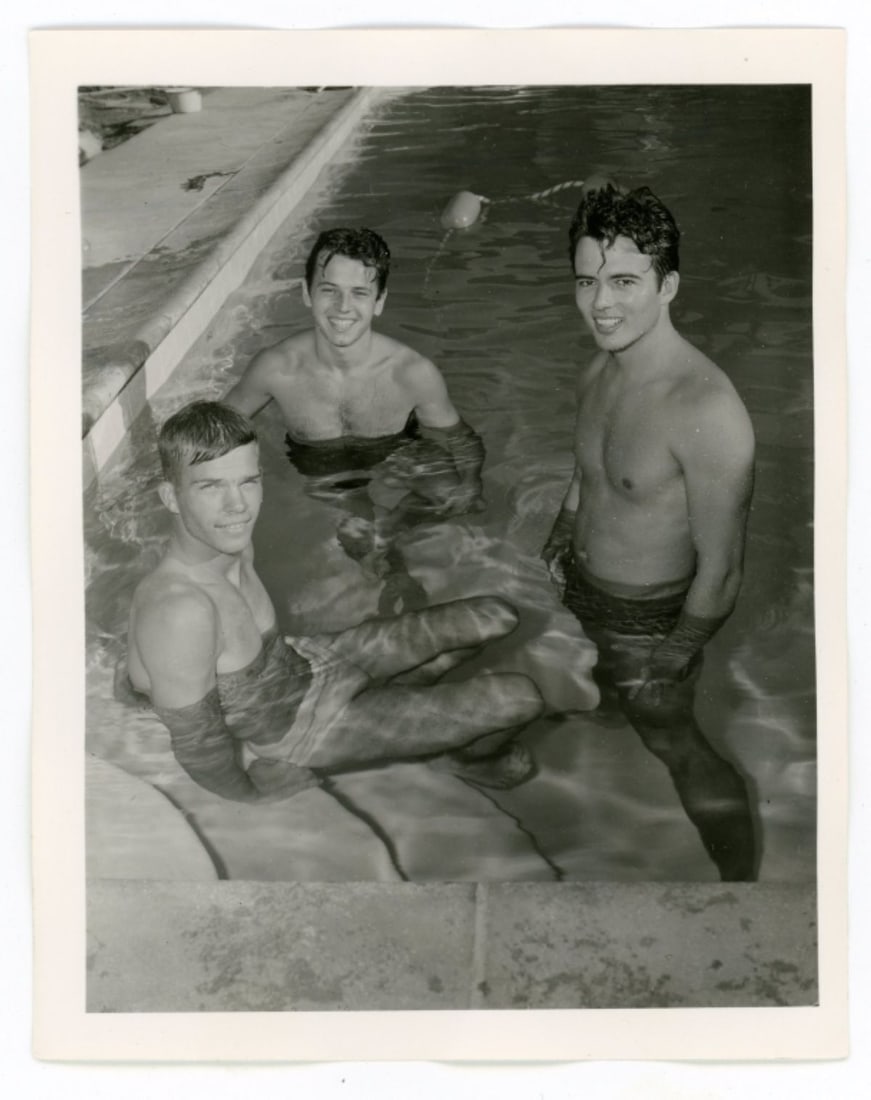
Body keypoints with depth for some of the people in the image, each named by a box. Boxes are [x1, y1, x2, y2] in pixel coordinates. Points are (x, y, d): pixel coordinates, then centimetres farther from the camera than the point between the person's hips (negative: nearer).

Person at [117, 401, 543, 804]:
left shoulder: (234, 546, -14)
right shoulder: (182, 609, -40)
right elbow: (196, 744, -27)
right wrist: (256, 794, -11)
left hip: (307, 659, 8)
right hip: (296, 738, -8)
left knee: (496, 618, 6)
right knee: (517, 700, -9)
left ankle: (390, 697, 24)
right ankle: (473, 757, 25)